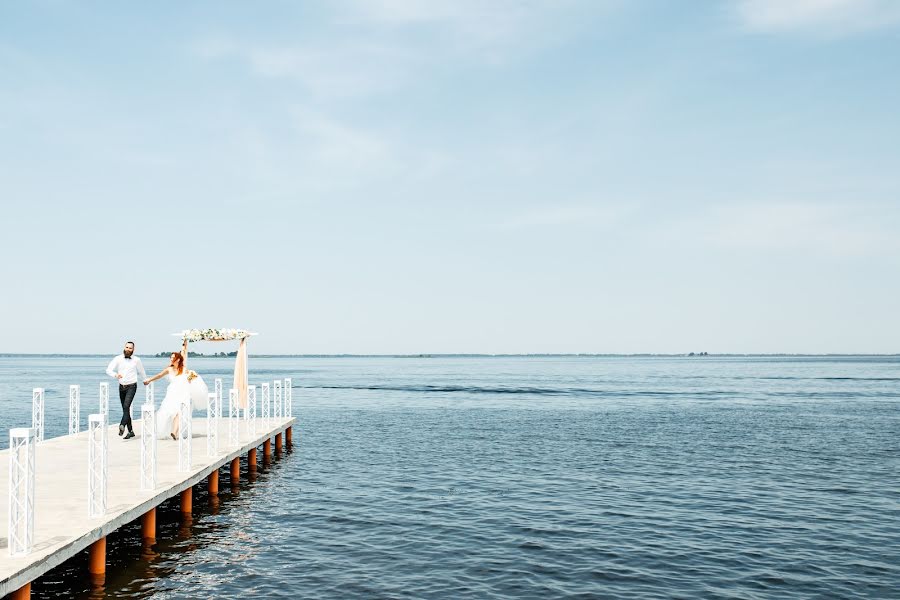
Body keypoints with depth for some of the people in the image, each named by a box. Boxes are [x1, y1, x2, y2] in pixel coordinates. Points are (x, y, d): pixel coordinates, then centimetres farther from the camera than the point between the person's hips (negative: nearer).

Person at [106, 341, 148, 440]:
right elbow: (108, 370, -6)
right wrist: (115, 375, -27)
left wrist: (145, 380, 35)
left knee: (126, 406, -23)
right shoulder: (118, 359, 0)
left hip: (131, 386, -3)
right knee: (125, 409, 7)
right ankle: (131, 431, 14)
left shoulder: (136, 360, 0)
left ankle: (122, 426, -34)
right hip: (122, 386, 3)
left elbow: (141, 371, 19)